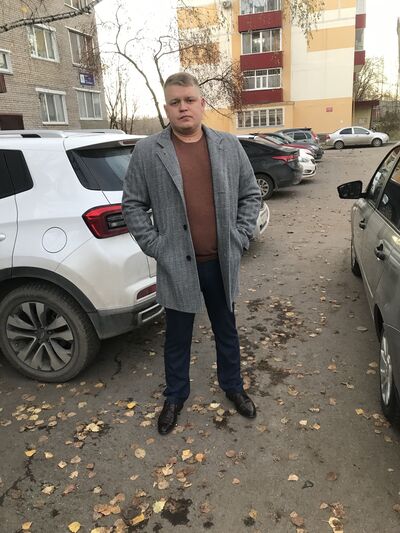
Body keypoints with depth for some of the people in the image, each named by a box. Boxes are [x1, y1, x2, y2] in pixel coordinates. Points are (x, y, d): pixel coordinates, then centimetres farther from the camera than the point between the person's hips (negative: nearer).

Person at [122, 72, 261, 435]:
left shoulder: (229, 146, 3)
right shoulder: (147, 152, -4)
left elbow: (251, 194, 8)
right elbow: (133, 204, -1)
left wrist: (240, 237, -1)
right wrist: (155, 247, -8)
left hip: (221, 263, 2)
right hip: (176, 265, -2)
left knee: (226, 331, 19)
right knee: (177, 338, 14)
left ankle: (233, 386, 43)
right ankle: (176, 395, 38)